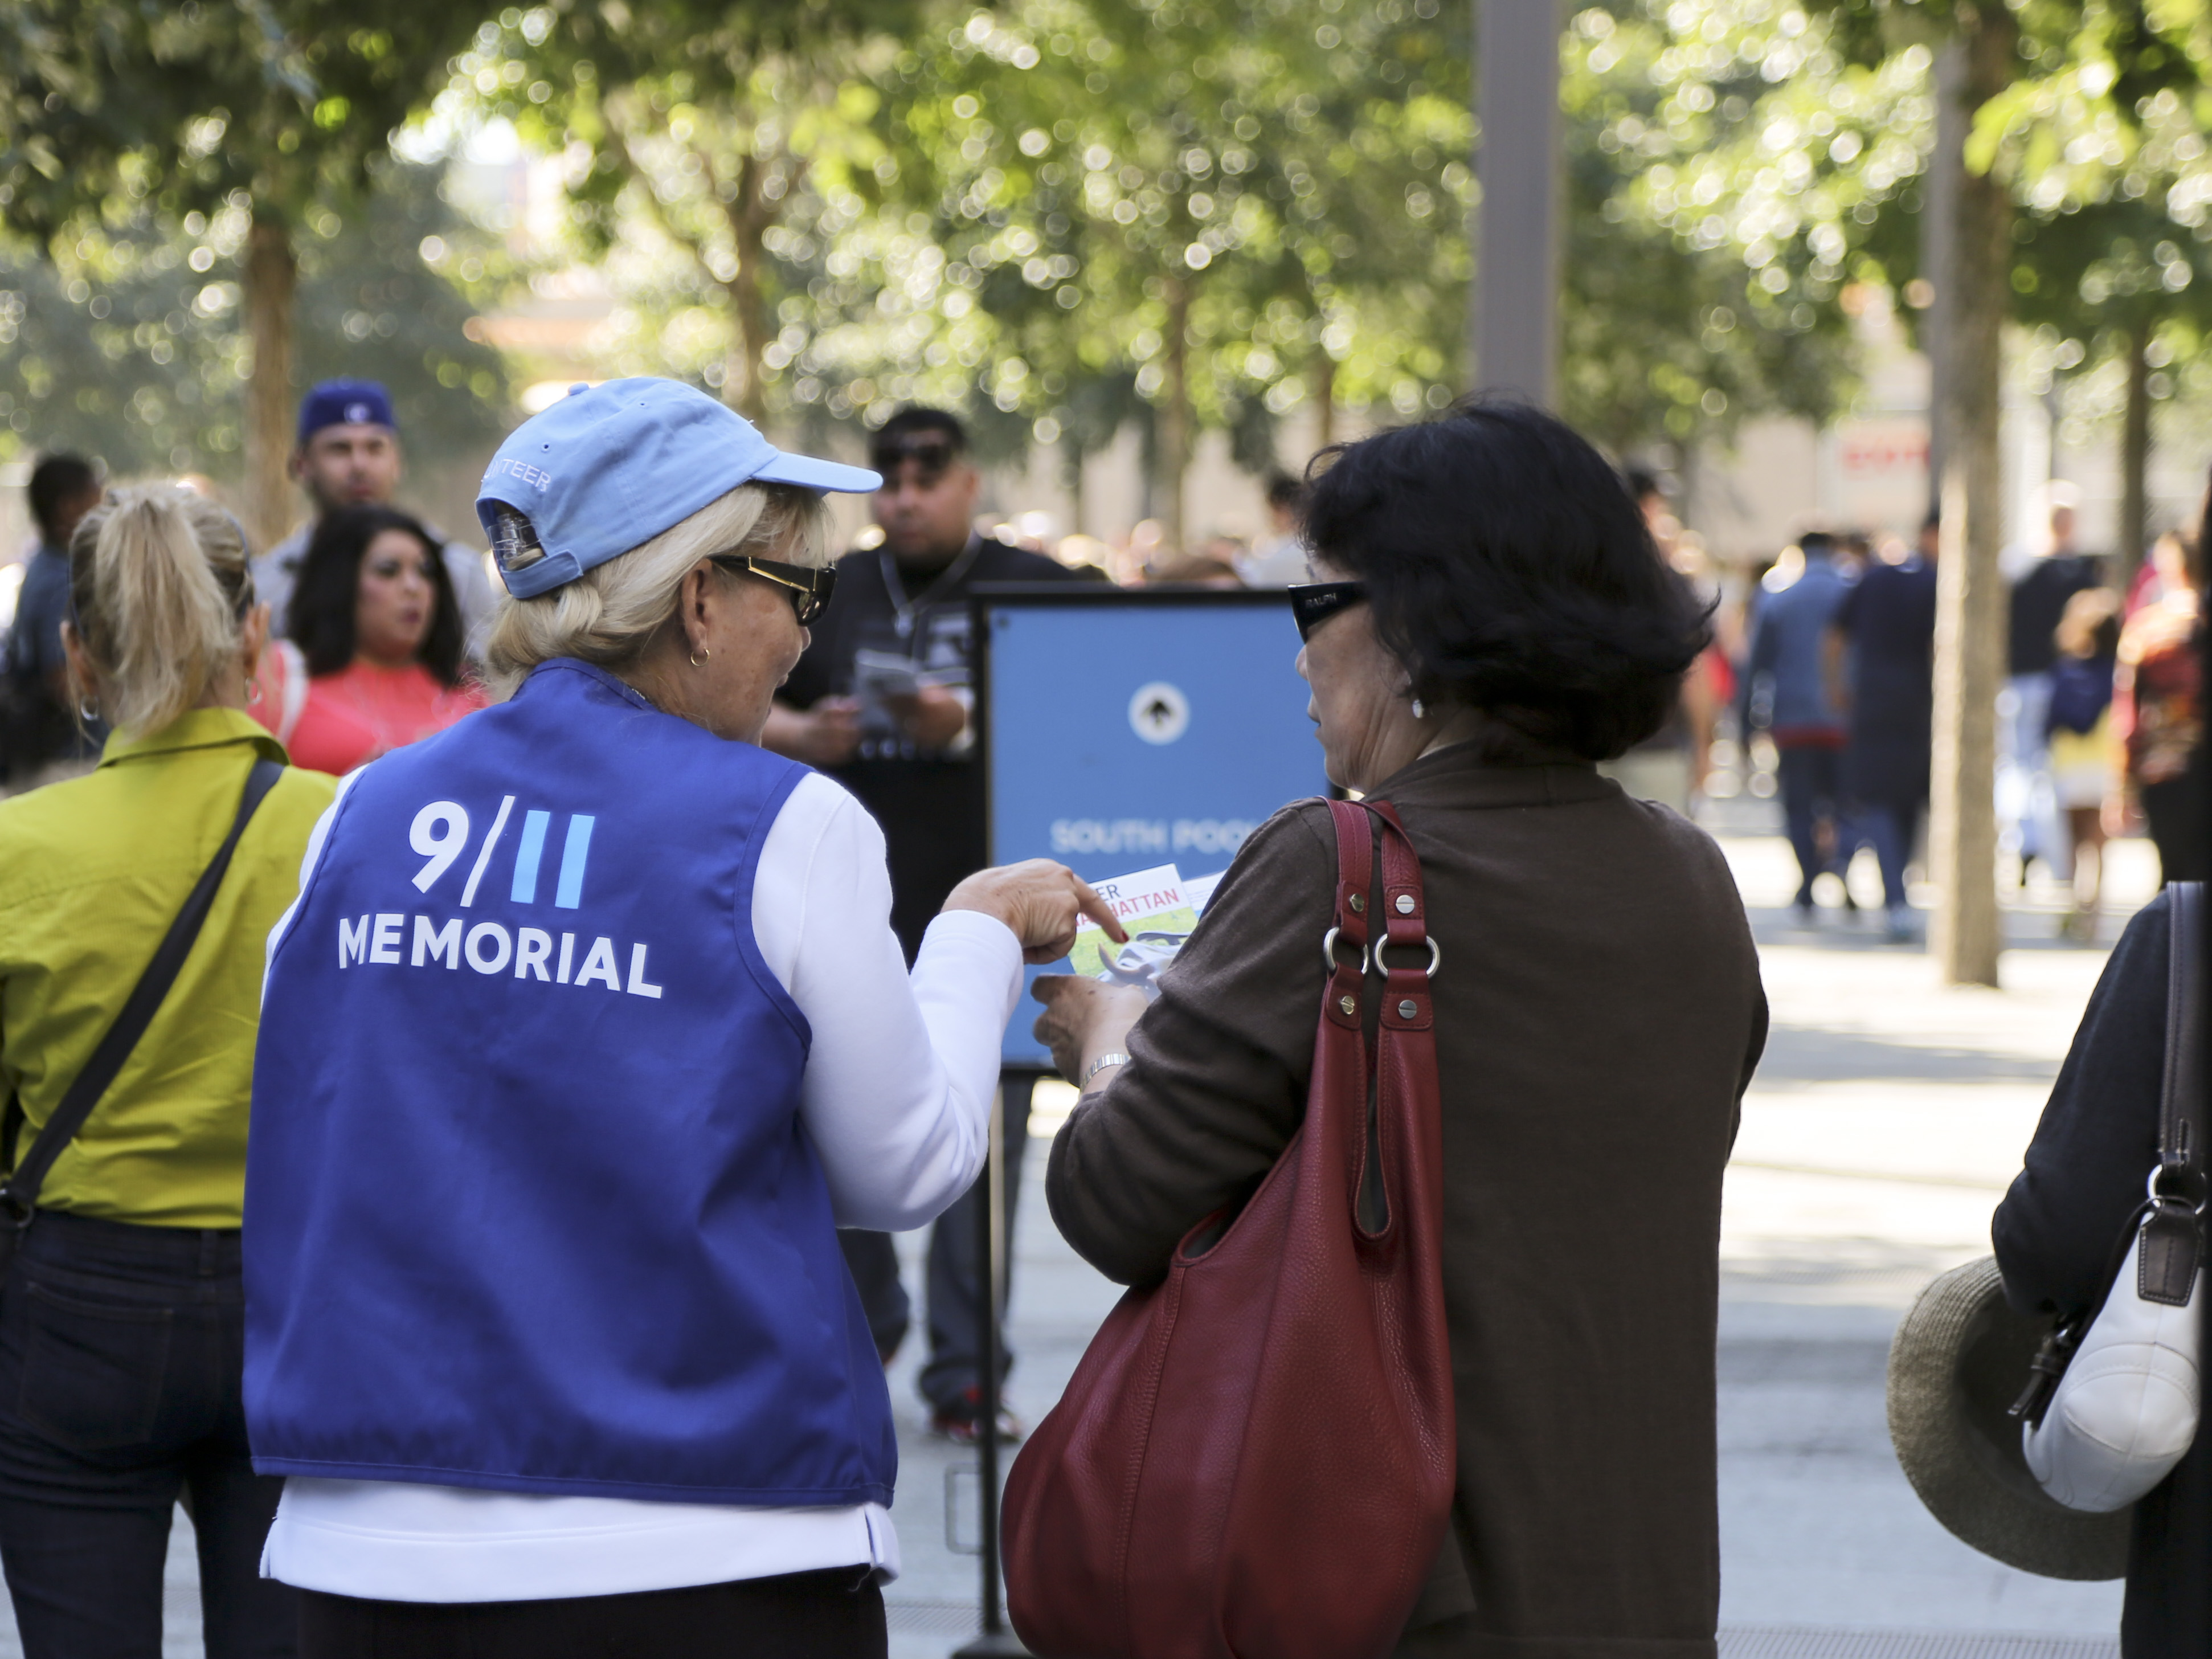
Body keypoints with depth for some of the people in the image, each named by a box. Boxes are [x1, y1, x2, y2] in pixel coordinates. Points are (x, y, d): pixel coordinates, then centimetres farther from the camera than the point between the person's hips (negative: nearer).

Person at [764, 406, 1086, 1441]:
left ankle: (965, 1375, 0)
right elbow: (751, 713, 17)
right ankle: (861, 1326, 28)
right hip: (854, 912, 3)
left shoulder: (1034, 589, 3)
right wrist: (804, 735, -5)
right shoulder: (832, 594, 14)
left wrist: (966, 728, -18)